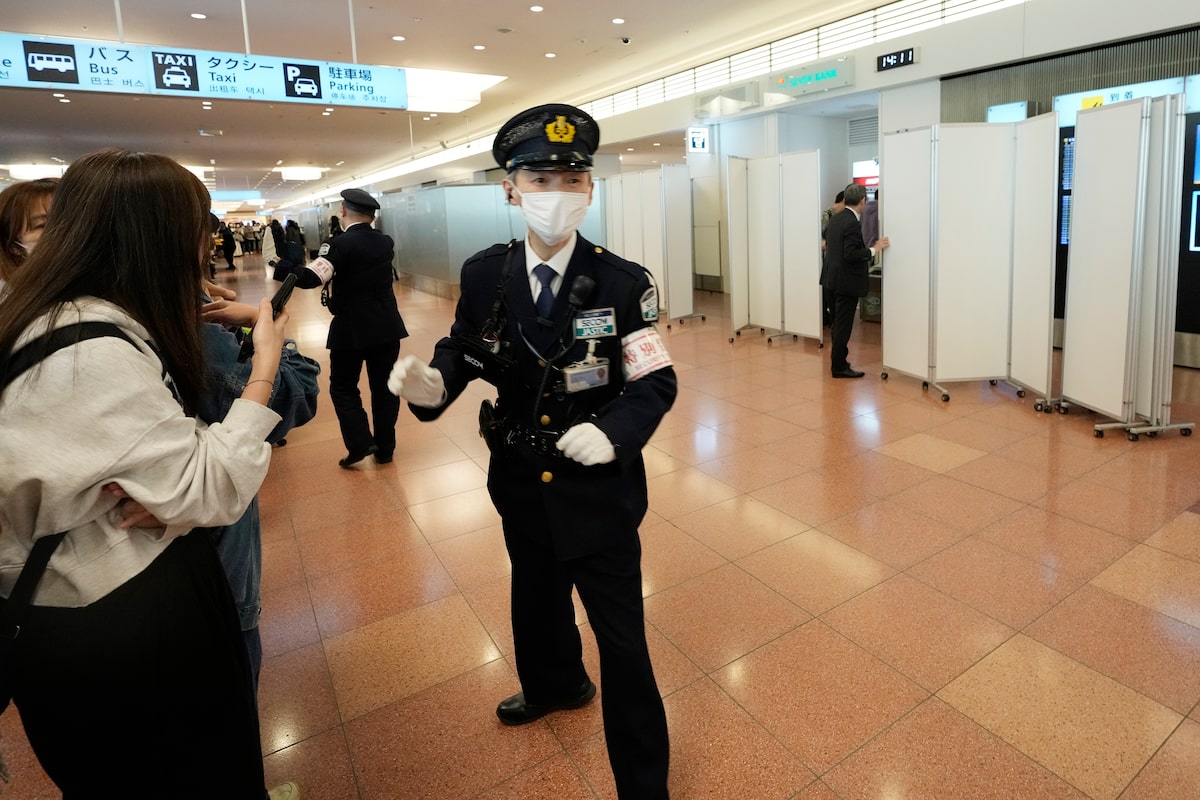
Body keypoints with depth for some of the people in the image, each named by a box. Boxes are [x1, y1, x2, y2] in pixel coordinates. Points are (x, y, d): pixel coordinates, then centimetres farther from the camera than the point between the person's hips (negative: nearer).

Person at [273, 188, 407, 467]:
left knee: (343, 387, 10)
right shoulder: (386, 242, 3)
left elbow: (310, 278, -25)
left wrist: (281, 265, -15)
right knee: (384, 386, 10)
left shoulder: (339, 245, -14)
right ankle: (385, 448, 17)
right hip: (386, 326, 5)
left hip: (351, 328, -5)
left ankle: (360, 443, 2)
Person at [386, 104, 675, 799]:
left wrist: (613, 430, -33)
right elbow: (463, 349, 2)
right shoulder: (483, 275, -5)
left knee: (621, 636, 8)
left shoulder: (623, 283, -15)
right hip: (520, 484, 5)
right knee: (536, 598, 29)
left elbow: (656, 384, -14)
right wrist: (431, 383, -21)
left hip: (600, 491, -4)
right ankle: (556, 685, 63)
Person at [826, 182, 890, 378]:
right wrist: (874, 249, -17)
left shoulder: (835, 218, 7)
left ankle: (838, 360, 27)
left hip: (835, 278, 9)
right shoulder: (852, 223, -20)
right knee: (843, 324, -2)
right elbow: (851, 254, -25)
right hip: (847, 281, -9)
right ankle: (839, 367, 5)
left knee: (840, 323, 17)